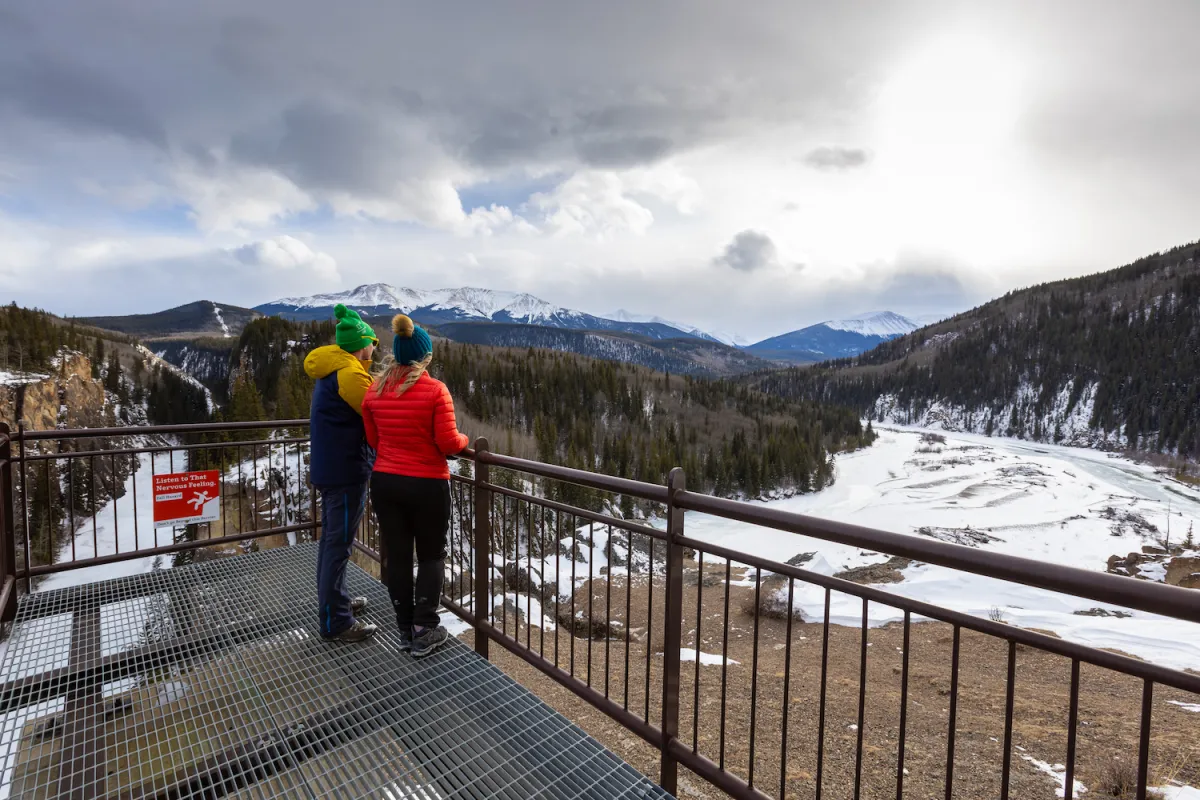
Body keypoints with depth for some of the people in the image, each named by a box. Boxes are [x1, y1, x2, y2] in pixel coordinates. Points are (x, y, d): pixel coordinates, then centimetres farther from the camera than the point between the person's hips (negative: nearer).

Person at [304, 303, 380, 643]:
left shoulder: (331, 369, 13)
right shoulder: (350, 373, -18)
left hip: (328, 468, 10)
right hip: (347, 471, -10)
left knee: (331, 539, 19)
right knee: (339, 544, -2)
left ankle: (333, 602, 34)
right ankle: (335, 622, 8)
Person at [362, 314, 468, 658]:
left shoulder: (375, 390, 0)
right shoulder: (435, 390, -16)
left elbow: (373, 440, 8)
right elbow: (449, 443, -16)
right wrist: (464, 440, 5)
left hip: (385, 482, 5)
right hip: (427, 485, -4)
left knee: (396, 555, 14)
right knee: (431, 555, 12)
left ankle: (405, 629, 27)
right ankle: (424, 632, 15)